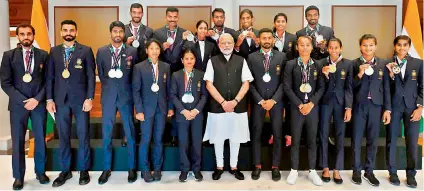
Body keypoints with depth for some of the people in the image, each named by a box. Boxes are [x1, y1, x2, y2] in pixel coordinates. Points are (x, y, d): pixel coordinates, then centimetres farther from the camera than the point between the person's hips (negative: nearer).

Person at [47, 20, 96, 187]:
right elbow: (50, 77, 8)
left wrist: (89, 98, -10)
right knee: (63, 137, 9)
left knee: (83, 136, 5)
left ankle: (84, 170, 17)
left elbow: (91, 76, -3)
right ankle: (65, 171, 21)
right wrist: (49, 99, 2)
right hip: (60, 100, 3)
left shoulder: (86, 51, 0)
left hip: (80, 99, -2)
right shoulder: (54, 51, 9)